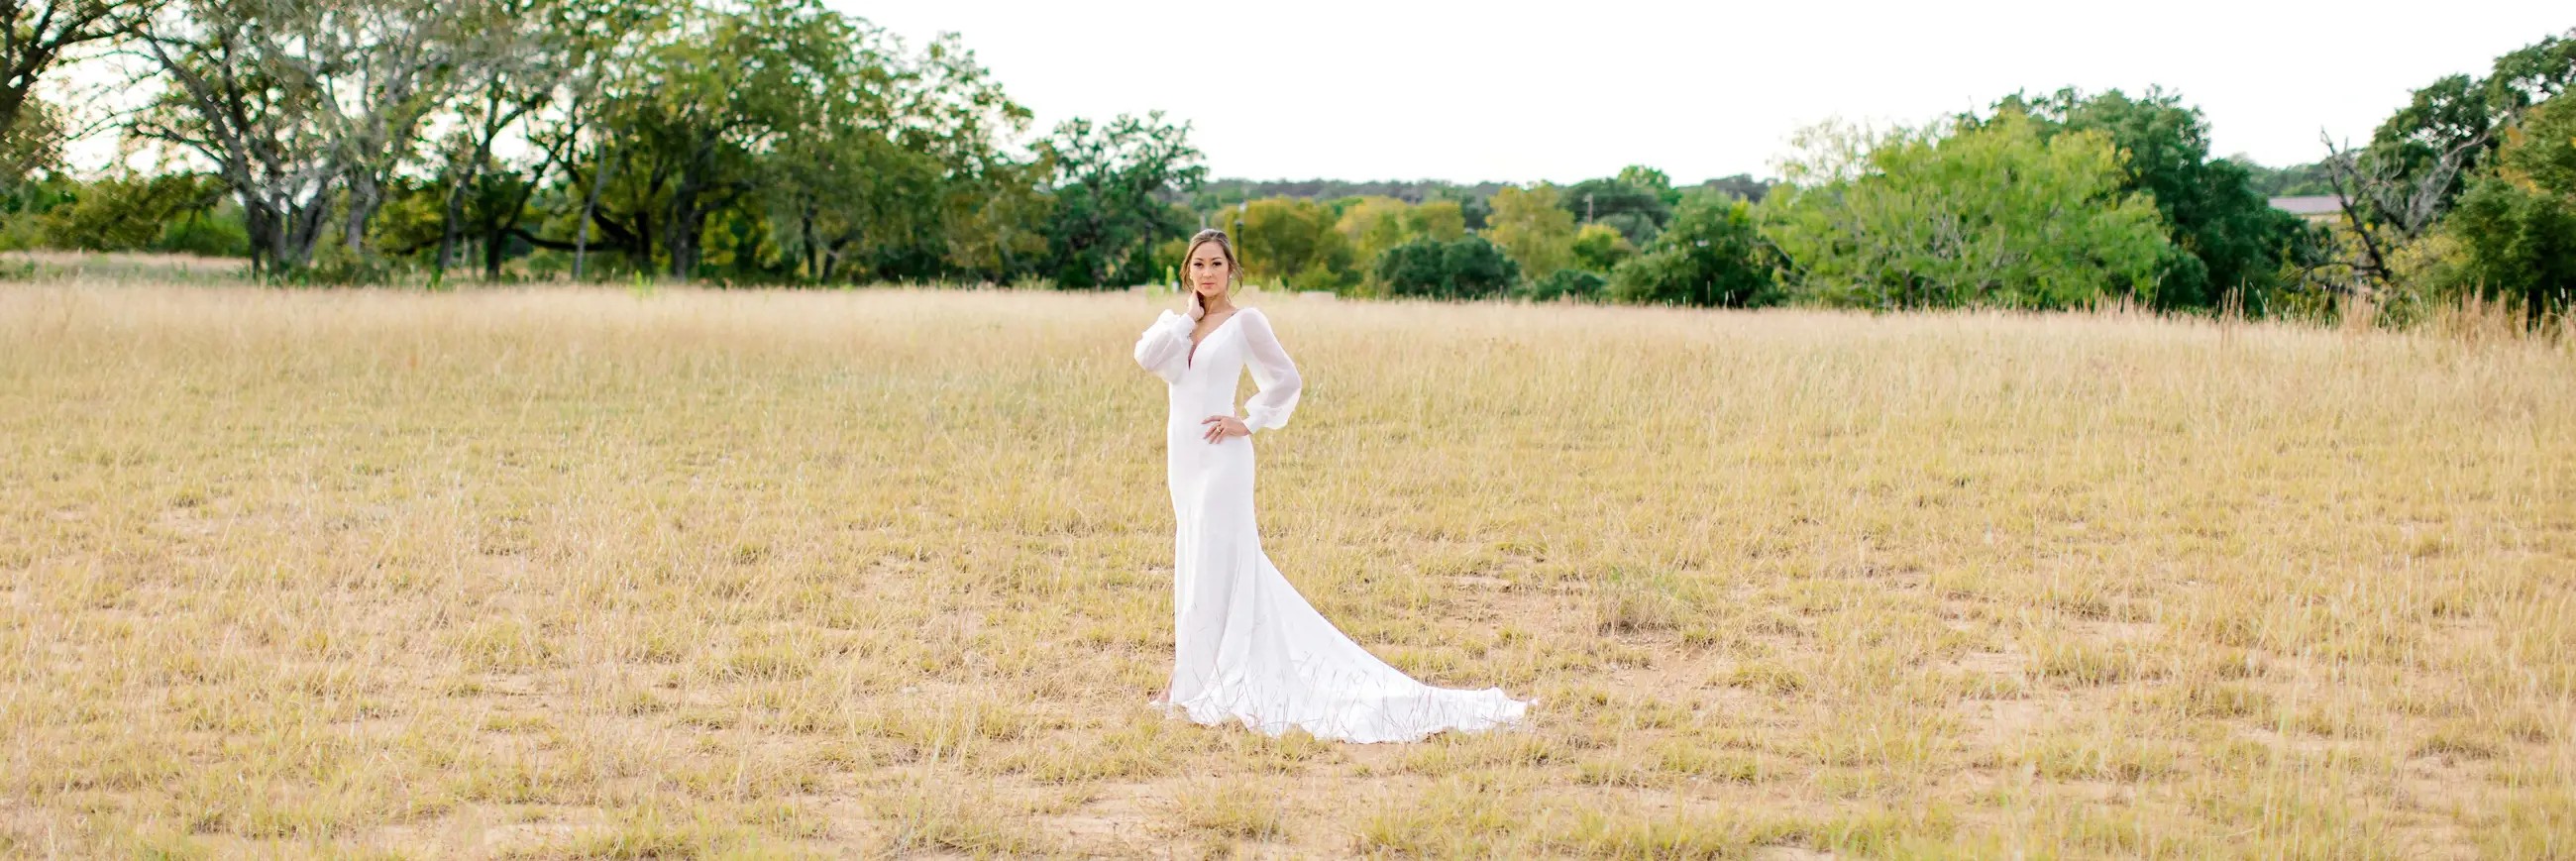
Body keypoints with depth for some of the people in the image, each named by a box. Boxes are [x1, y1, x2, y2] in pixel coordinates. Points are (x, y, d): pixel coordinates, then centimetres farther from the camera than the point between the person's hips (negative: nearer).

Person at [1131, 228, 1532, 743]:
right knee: (1193, 562, 12)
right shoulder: (1182, 323, 11)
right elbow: (1147, 357, -7)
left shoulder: (1245, 322, -6)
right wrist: (1189, 312, -4)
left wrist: (1248, 423, -7)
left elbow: (1287, 380, -6)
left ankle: (1204, 684, 2)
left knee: (1214, 565, -4)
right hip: (1184, 459, 7)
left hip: (1220, 460, -7)